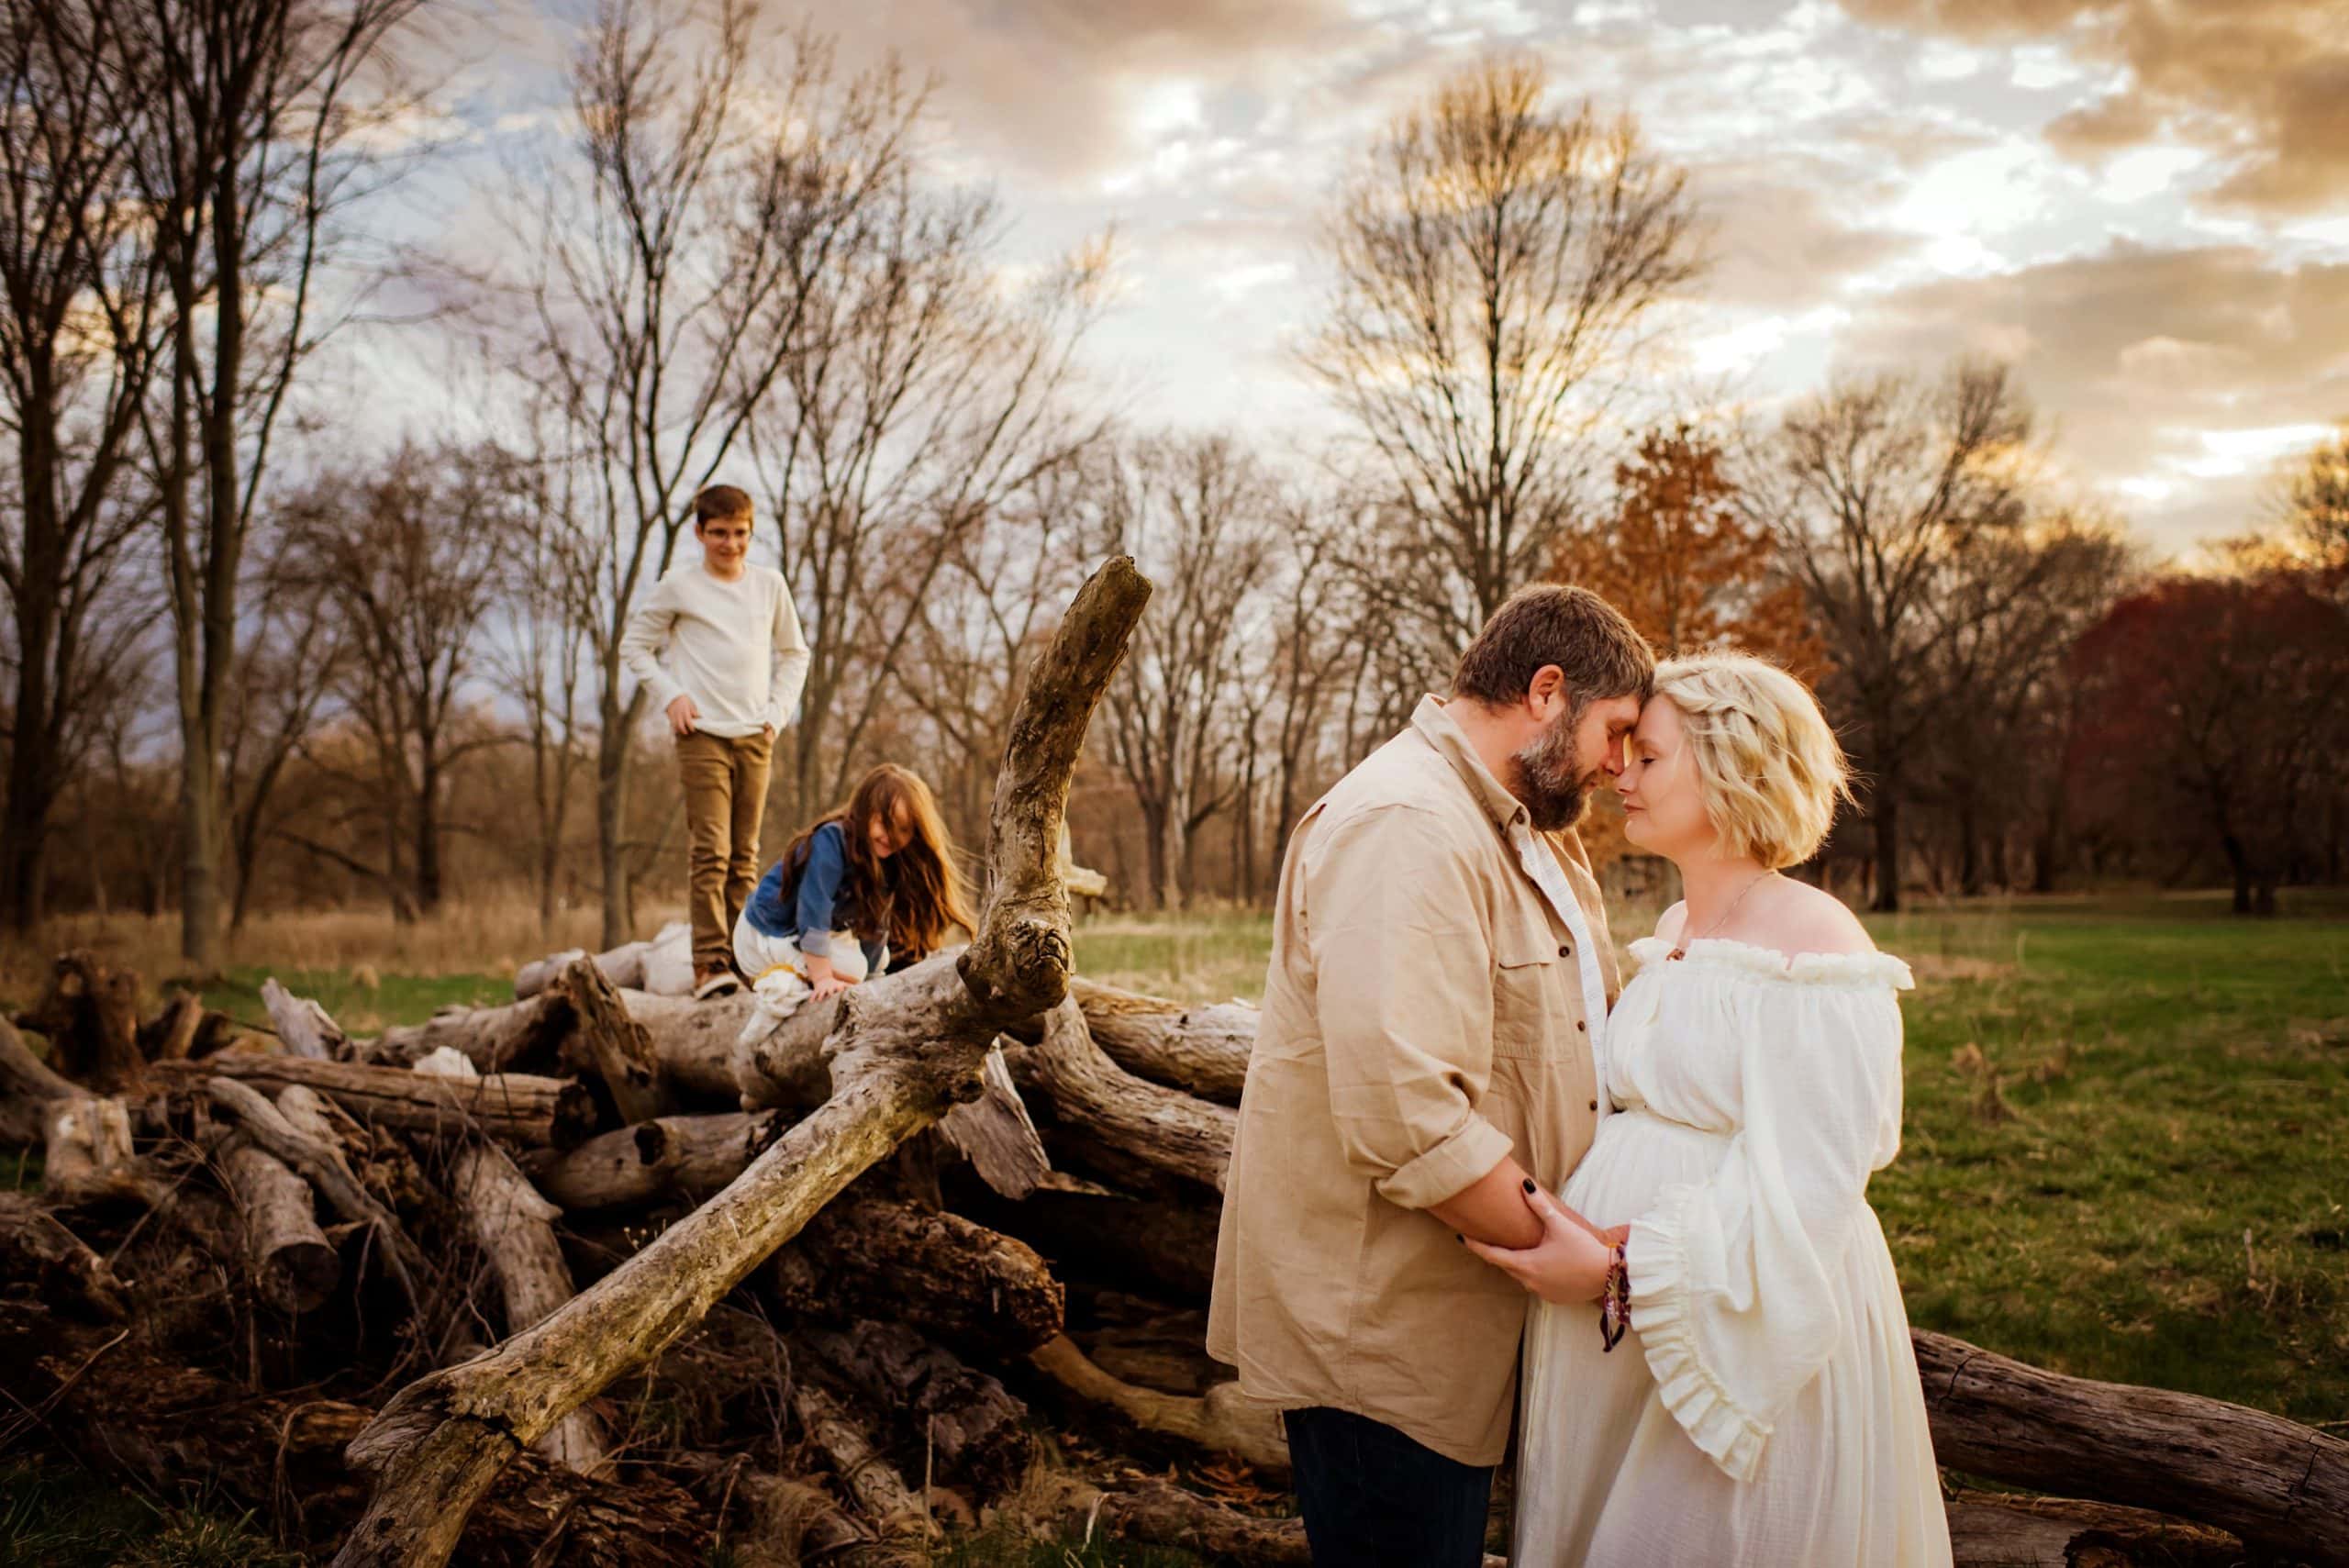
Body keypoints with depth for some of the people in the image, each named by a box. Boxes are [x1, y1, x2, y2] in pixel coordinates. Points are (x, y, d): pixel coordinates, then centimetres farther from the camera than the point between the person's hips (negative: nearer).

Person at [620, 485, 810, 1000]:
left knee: (744, 856, 4)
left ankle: (739, 959, 8)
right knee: (711, 851, -13)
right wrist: (670, 695, -3)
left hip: (755, 738, 3)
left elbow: (794, 654, 22)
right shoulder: (678, 585, 3)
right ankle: (709, 963, -15)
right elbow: (634, 647, 10)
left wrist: (779, 710, 9)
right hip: (703, 734, -3)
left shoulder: (770, 584, 12)